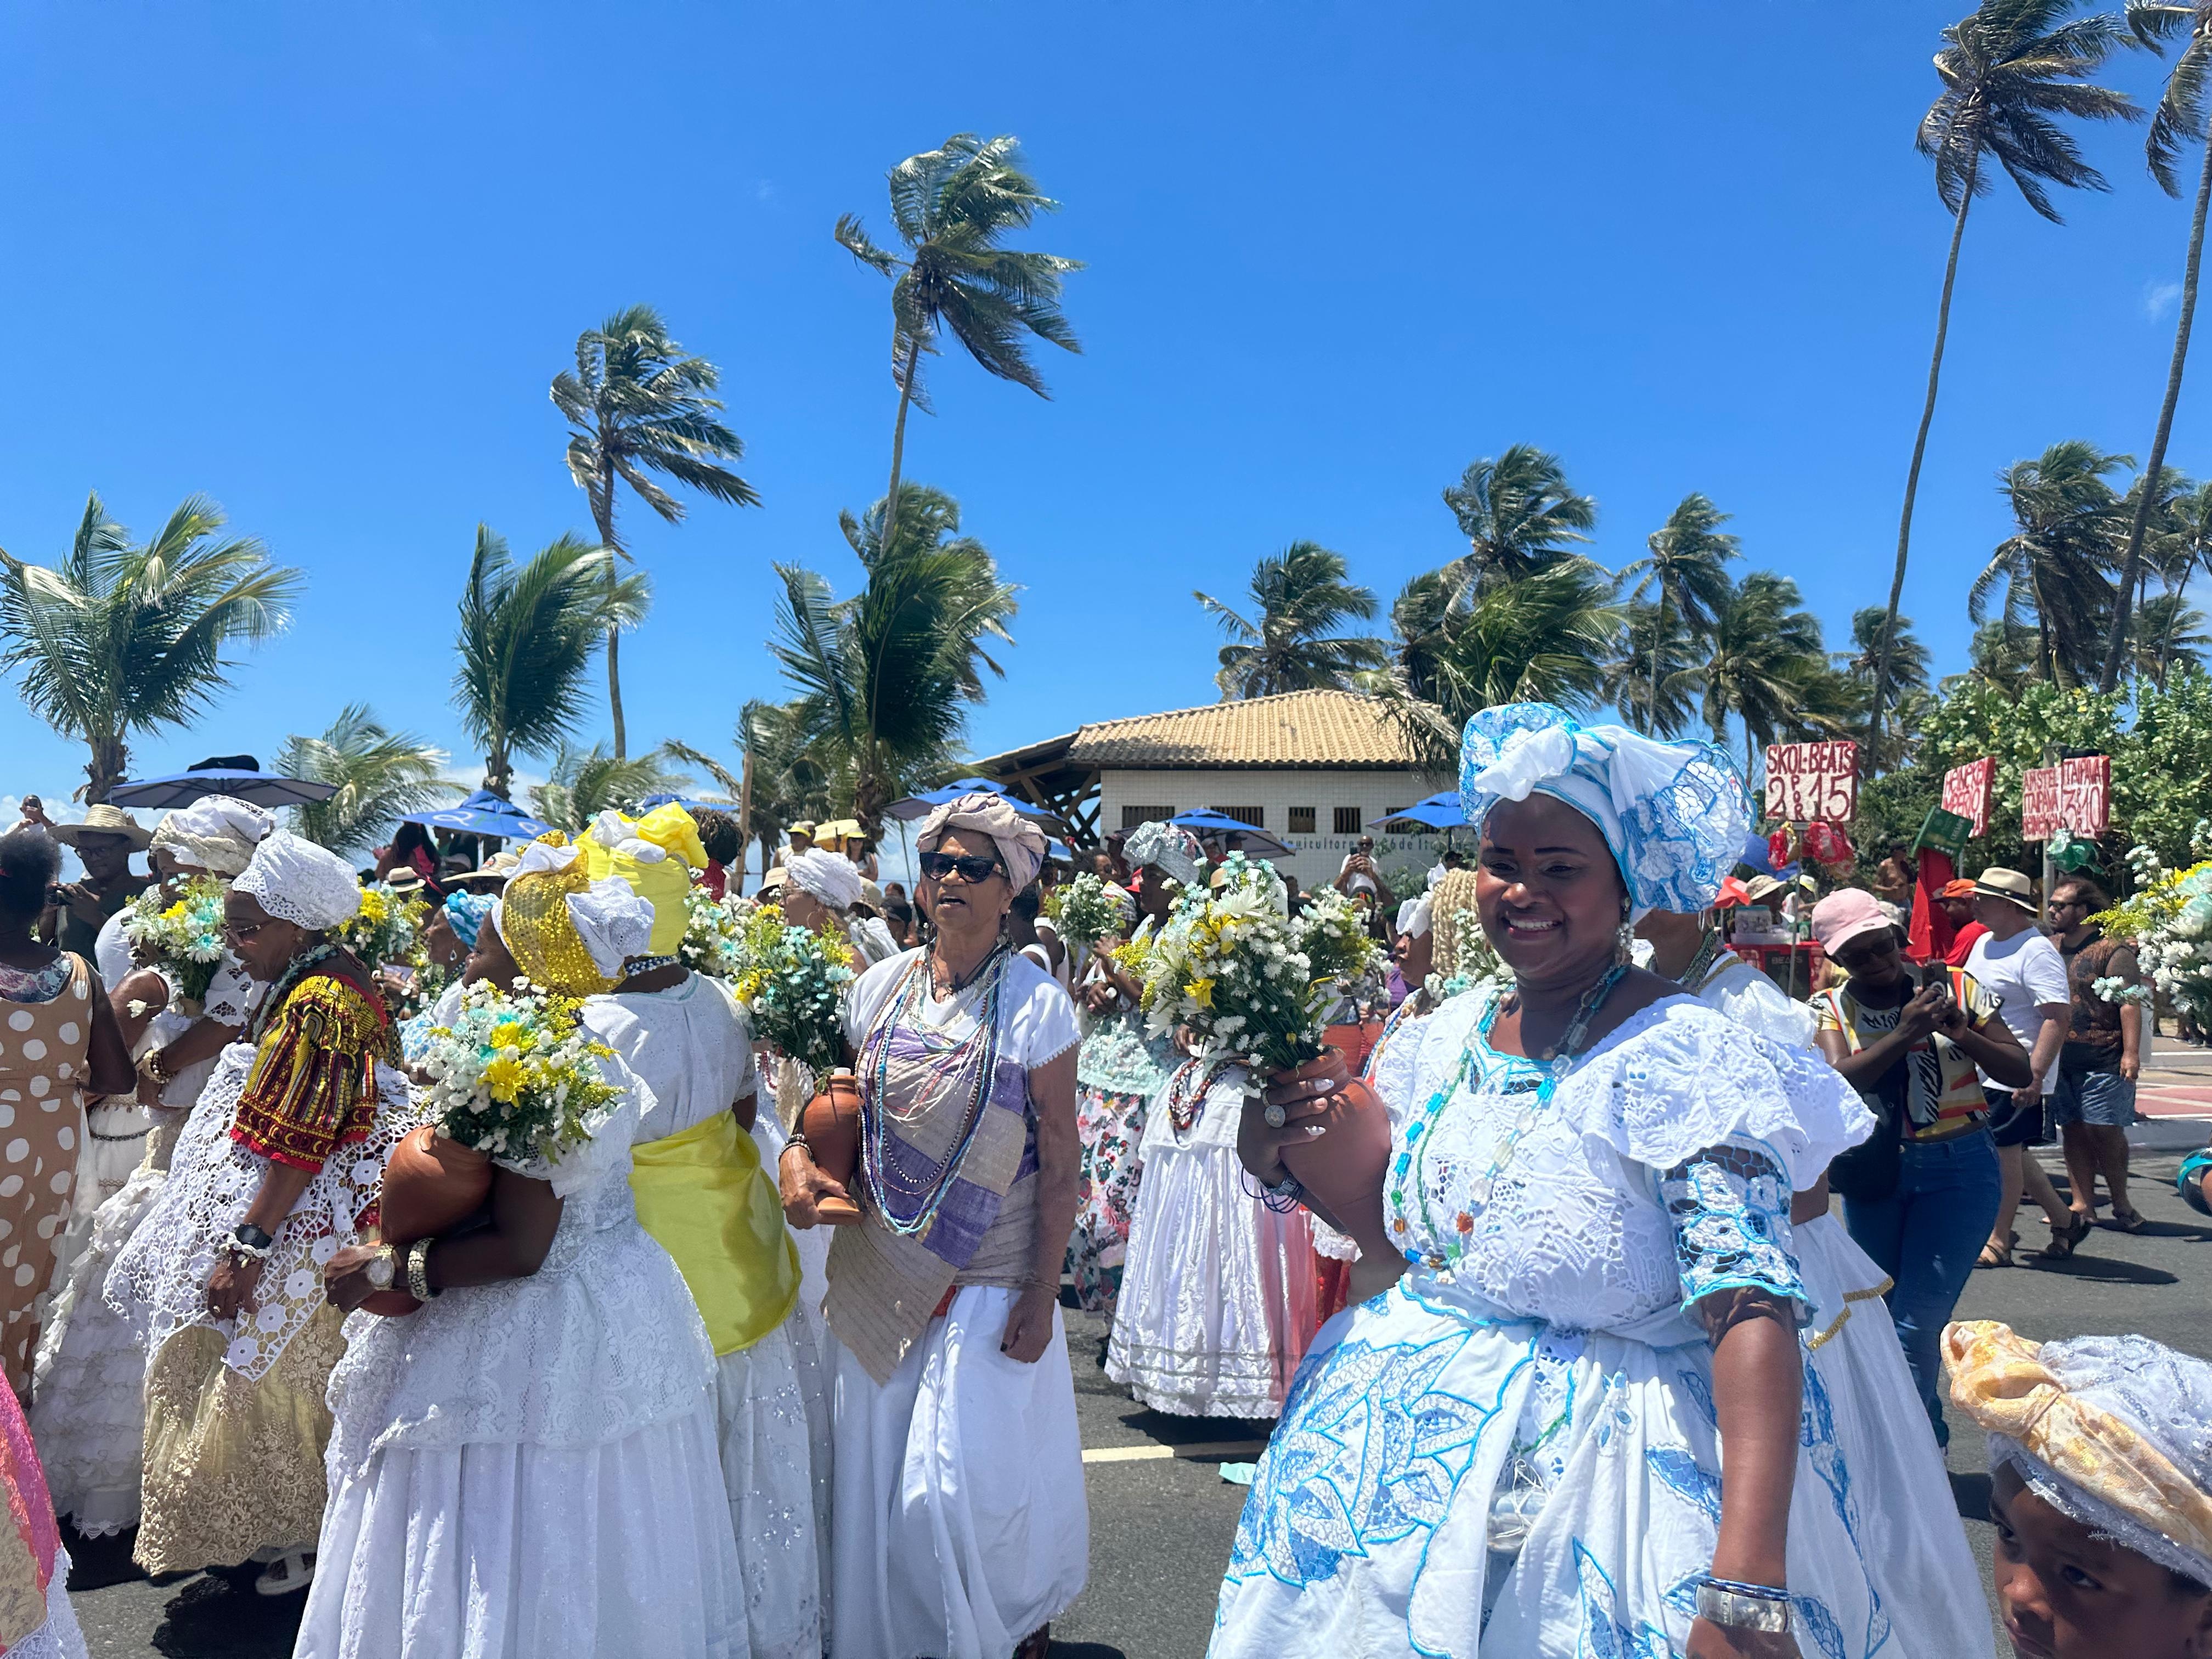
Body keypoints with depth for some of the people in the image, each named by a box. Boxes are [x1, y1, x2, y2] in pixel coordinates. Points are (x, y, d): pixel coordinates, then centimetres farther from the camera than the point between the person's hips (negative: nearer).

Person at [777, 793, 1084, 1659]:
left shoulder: (1035, 1001, -11)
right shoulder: (879, 986, 1)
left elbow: (1058, 1163, -10)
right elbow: (844, 1102, 14)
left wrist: (1042, 1294, -13)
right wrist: (799, 1151, -7)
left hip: (988, 1279, -4)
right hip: (880, 1272, 4)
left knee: (972, 1479, 1)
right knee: (877, 1468, 13)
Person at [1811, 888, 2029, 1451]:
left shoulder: (1955, 987, -3)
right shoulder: (1829, 1007, -2)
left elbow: (2020, 1071, -2)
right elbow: (1838, 1081, -18)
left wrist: (1960, 1032, -19)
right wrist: (1905, 1033, -27)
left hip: (1959, 1170, -3)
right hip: (1873, 1175, 3)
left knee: (1915, 1327, -10)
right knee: (1884, 1322, 15)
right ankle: (1929, 1437, 37)